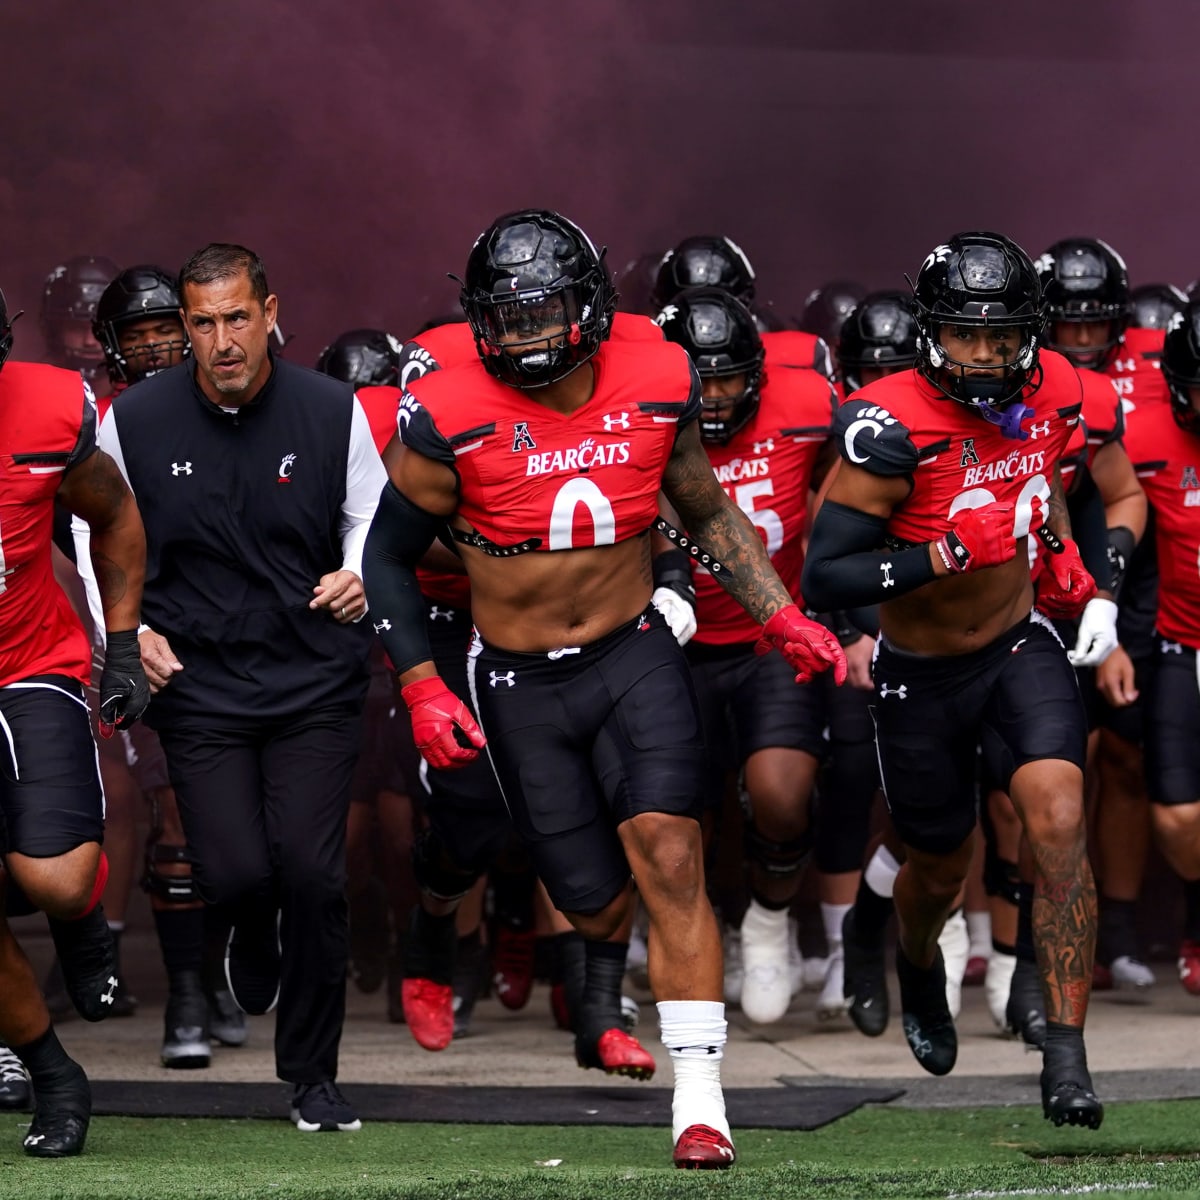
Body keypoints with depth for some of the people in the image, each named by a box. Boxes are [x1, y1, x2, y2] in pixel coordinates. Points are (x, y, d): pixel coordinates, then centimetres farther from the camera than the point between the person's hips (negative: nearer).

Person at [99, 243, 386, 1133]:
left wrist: (360, 578, -13)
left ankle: (313, 1075, 9)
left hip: (315, 681, 0)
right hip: (198, 683, 0)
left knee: (312, 874, -8)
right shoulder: (135, 422, -3)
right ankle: (254, 940, 31)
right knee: (234, 873, -10)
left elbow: (371, 517, 8)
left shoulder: (332, 413, -4)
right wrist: (126, 629, -4)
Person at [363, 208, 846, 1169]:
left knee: (669, 859, -17)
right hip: (519, 684, -1)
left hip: (636, 654, 1)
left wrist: (781, 618, 6)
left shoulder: (657, 389, -7)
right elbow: (388, 557, -2)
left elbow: (706, 510, 11)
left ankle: (700, 1099, -14)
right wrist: (422, 689, -9)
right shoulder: (451, 420, -15)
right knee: (596, 908, 2)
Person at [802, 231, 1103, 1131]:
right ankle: (919, 966, 55)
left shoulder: (1052, 392, -10)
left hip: (1021, 645, 2)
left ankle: (1067, 1053, -18)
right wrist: (946, 555, -35)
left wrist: (1063, 546, 1)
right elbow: (824, 580, -28)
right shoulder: (892, 430, -28)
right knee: (943, 865, 17)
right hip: (922, 678, -2)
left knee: (1058, 822, -22)